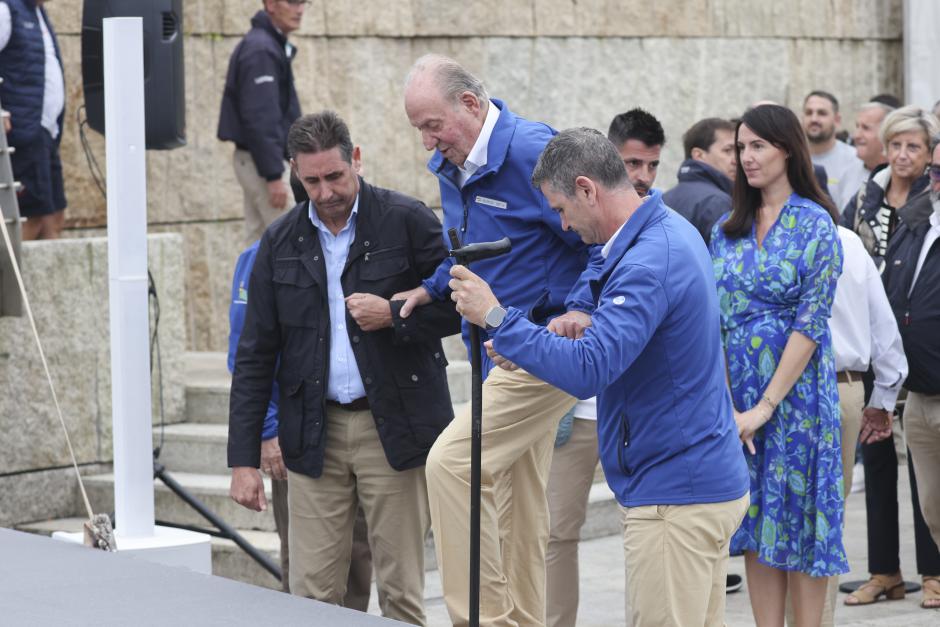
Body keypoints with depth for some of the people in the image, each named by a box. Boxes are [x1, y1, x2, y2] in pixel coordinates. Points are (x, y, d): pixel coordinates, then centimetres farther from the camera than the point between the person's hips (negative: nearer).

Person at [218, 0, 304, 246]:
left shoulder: (272, 44, 14)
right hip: (260, 160, -10)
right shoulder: (260, 50, -17)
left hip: (254, 158, 10)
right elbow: (260, 119, -22)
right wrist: (274, 175, -24)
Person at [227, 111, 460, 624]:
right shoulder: (280, 243, 6)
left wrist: (394, 315, -18)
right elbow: (255, 356, 7)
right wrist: (243, 458, 2)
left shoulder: (407, 221, -4)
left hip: (394, 428, -3)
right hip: (314, 433, 3)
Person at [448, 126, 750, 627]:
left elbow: (588, 370, -29)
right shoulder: (671, 232, 11)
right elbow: (619, 348, 21)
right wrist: (526, 351, 11)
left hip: (674, 496, -10)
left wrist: (497, 318, -22)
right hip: (705, 480, 10)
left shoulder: (649, 262, -22)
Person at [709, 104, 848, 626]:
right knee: (756, 521, 7)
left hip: (796, 388, -5)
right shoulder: (728, 230, 9)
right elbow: (714, 317, 5)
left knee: (798, 516, 0)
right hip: (737, 391, 5)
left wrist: (766, 405, -15)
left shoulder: (815, 224, -6)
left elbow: (811, 323, -12)